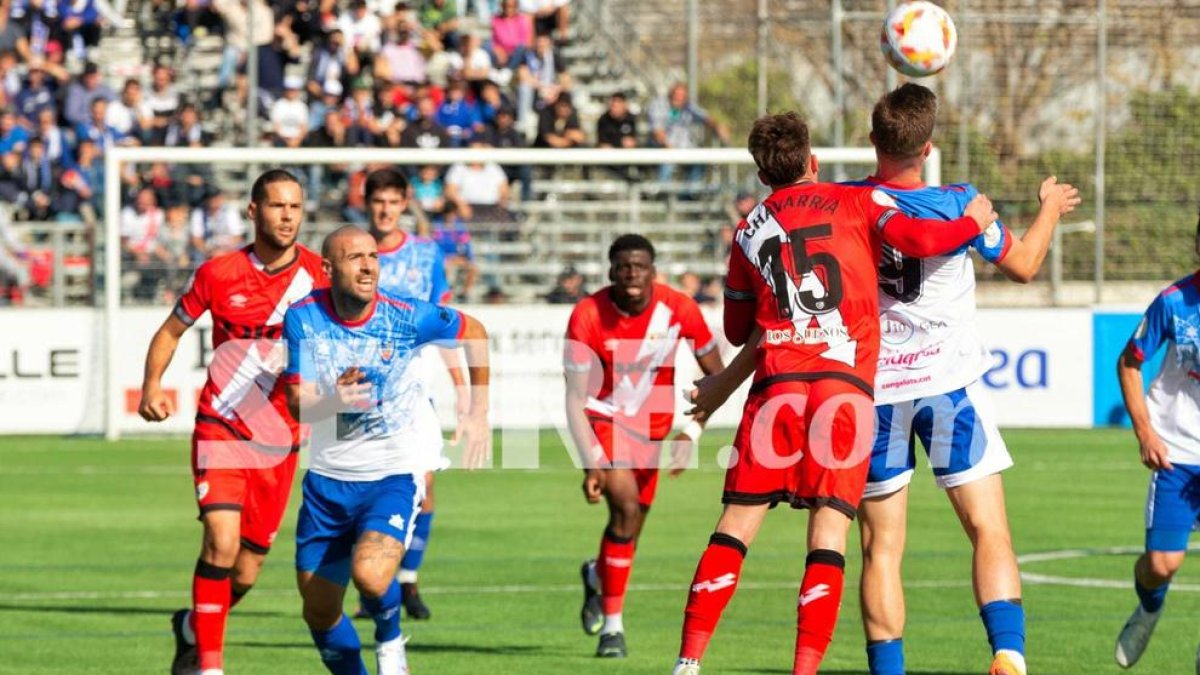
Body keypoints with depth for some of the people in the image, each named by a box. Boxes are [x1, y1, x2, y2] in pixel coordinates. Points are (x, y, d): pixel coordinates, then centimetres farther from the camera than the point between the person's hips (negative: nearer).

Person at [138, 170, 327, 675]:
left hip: (279, 442, 2)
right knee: (221, 541, -21)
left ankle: (192, 627, 36)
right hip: (220, 427, -2)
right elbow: (172, 330, 8)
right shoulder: (219, 273, -5)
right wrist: (152, 385, -8)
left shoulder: (319, 274, -3)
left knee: (247, 571, 5)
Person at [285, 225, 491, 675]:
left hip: (394, 473, -3)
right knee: (319, 612, 7)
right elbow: (298, 404, -10)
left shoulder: (407, 317, -13)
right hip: (328, 479, 3)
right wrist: (334, 399, -32)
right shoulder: (303, 317, -9)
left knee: (370, 574, -28)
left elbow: (474, 333, 6)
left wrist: (479, 413, 7)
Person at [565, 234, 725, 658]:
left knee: (630, 528, 9)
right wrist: (592, 463, -26)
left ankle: (598, 575, 46)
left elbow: (717, 375, -5)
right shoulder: (587, 317, -22)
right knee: (626, 508, -22)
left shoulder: (677, 309, -17)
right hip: (605, 419, -3)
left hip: (653, 425, 3)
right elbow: (575, 399, -17)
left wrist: (691, 434, -16)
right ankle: (612, 625, -11)